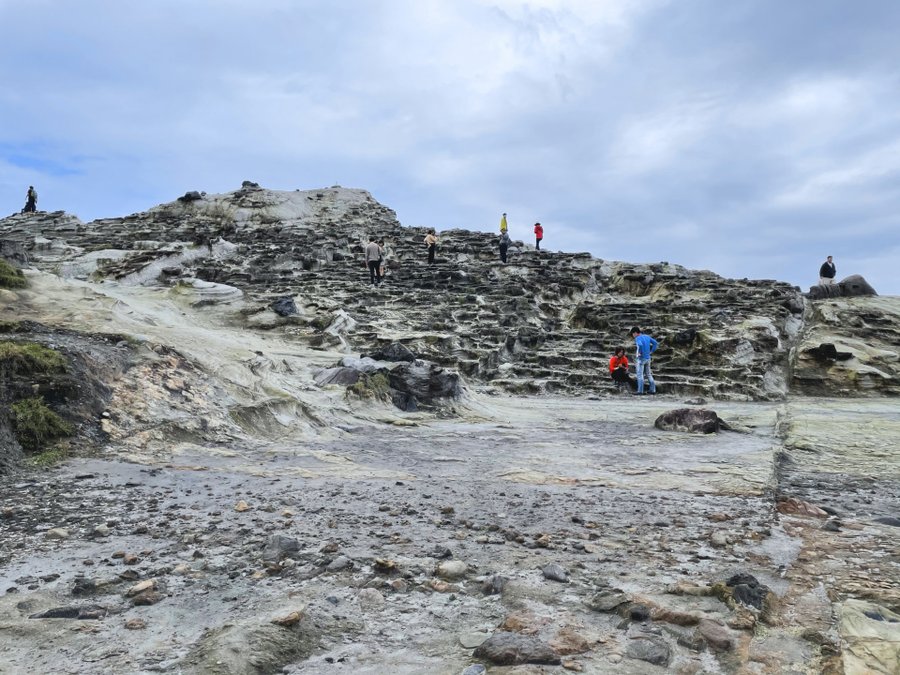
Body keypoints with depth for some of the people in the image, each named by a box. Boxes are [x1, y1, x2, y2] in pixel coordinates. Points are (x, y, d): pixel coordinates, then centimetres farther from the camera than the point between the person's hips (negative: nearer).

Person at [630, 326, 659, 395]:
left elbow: (640, 345, -33)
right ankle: (653, 390, 14)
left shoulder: (637, 338, -12)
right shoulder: (647, 337, 11)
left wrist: (639, 353, -19)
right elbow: (656, 343, 11)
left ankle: (640, 391, -8)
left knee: (640, 374, -5)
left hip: (641, 358, -7)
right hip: (648, 358, 7)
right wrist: (651, 352, 9)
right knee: (649, 374, 14)